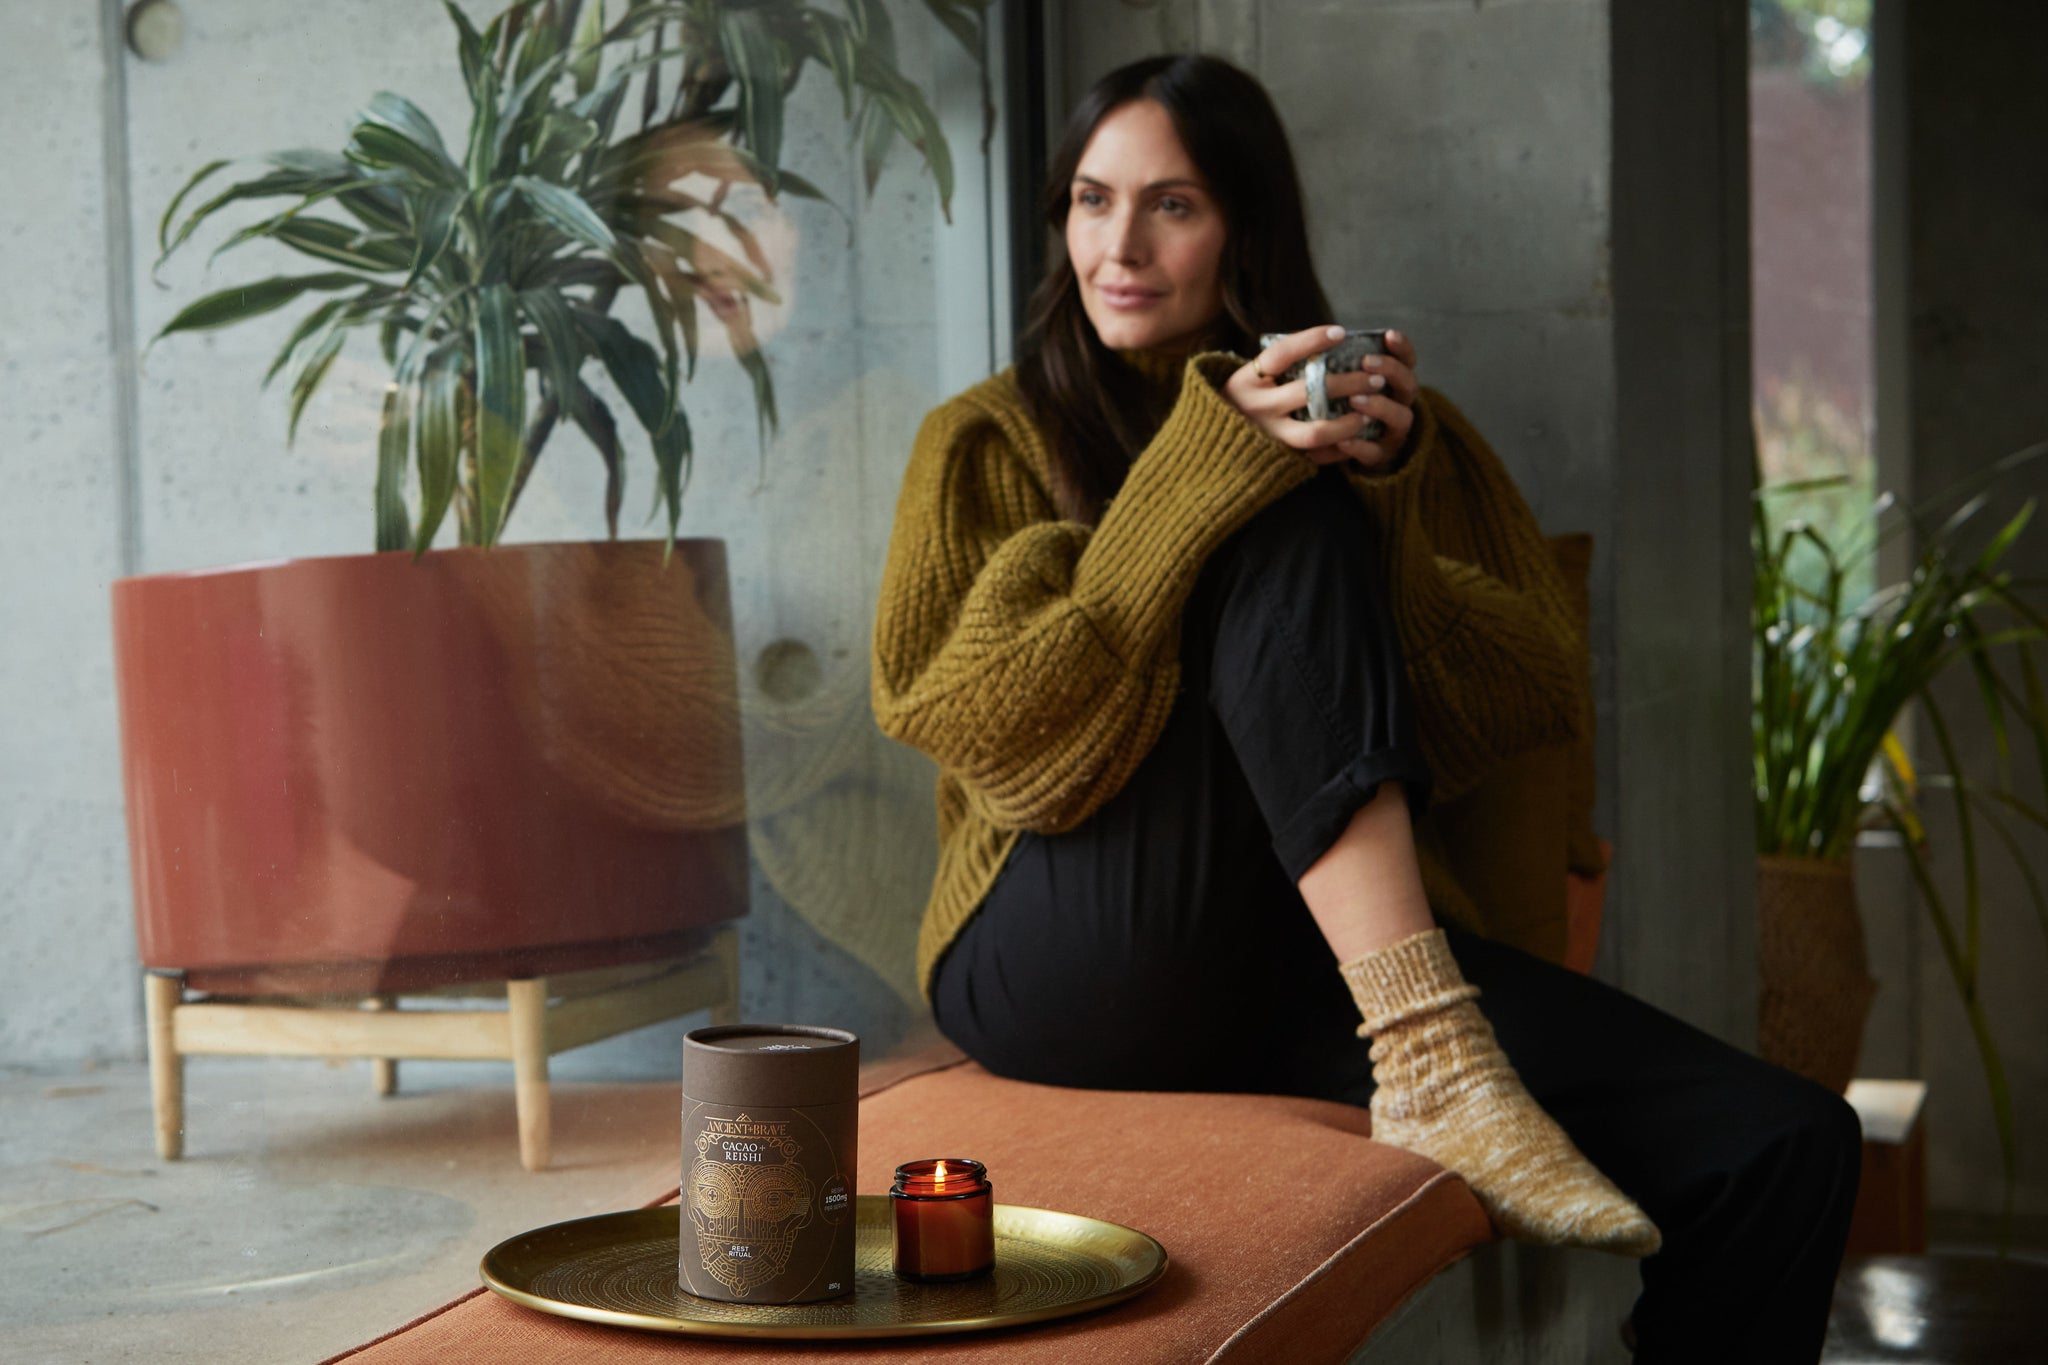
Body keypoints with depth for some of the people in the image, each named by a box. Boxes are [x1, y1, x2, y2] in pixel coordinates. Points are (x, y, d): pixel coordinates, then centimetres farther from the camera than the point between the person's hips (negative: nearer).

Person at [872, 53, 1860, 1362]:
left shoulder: (1400, 436, 16)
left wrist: (1394, 496, -10)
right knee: (1291, 532, -24)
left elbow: (1544, 698, 6)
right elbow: (970, 725, -8)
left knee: (1787, 1146, -18)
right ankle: (1425, 1059, -35)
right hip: (1075, 957, -3)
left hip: (1338, 959, 3)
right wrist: (1205, 475, -15)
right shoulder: (993, 443, 9)